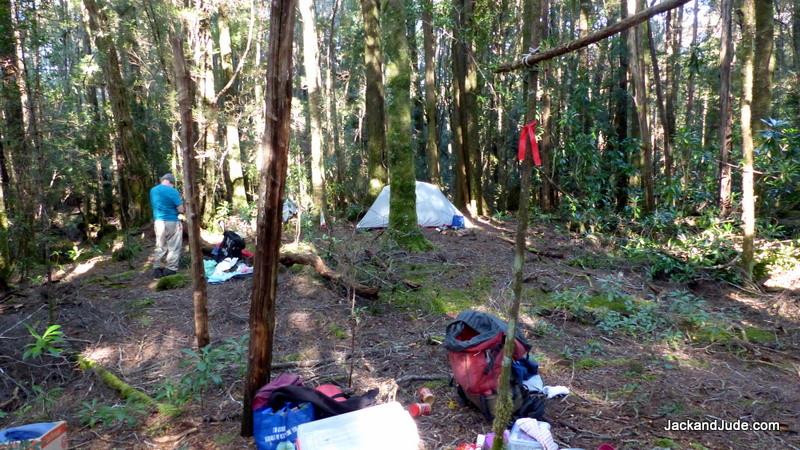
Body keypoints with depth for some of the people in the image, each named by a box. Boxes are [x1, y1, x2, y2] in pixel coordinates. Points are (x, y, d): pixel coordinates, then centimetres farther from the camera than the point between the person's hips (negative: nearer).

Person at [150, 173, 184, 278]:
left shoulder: (153, 190, 9)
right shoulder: (172, 191, -13)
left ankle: (157, 269, 16)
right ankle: (171, 270, 3)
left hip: (158, 221, 7)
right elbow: (181, 210, -14)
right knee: (173, 247, 2)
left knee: (160, 246, 15)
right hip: (171, 222, -6)